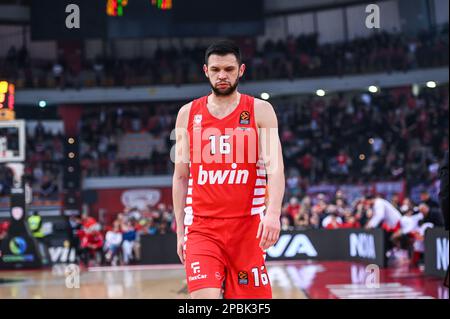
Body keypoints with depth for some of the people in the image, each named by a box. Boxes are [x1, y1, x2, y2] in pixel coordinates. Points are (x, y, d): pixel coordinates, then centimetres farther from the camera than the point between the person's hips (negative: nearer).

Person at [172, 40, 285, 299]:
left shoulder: (260, 111, 2)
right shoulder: (188, 114, 9)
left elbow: (275, 168, -9)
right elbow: (181, 177, 13)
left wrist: (273, 213, -26)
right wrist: (180, 231, 9)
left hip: (247, 226, 0)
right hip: (202, 227, 1)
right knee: (205, 299, -16)